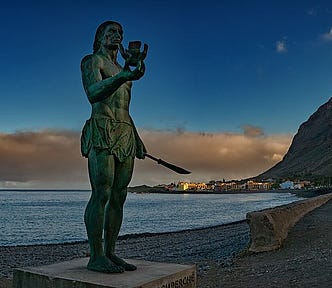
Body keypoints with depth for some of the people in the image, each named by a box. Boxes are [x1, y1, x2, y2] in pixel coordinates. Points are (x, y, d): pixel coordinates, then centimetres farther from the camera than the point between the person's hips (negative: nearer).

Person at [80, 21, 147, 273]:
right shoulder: (91, 61, 5)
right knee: (101, 194, -13)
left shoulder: (122, 70, 27)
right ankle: (96, 257, -9)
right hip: (101, 131, -7)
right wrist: (123, 77, -33)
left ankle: (110, 253, 7)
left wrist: (137, 138, 19)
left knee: (119, 196, 2)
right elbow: (93, 94, -16)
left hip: (126, 135, 8)